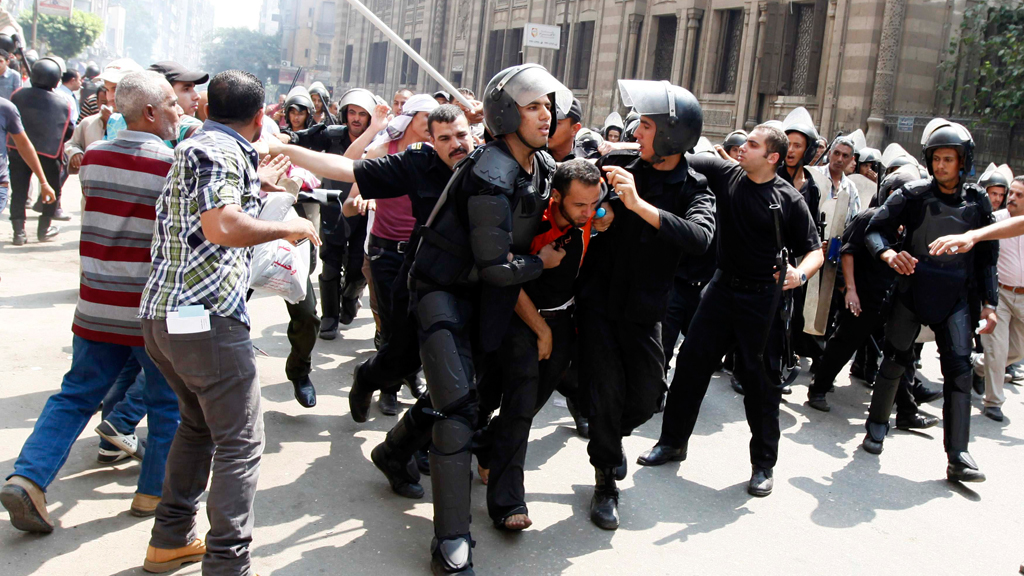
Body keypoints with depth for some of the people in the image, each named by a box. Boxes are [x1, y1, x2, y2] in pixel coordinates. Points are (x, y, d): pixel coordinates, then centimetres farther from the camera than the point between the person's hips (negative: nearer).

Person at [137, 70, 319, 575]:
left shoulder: (194, 146, 20)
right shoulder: (221, 153, -11)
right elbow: (223, 227, -27)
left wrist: (257, 186, 35)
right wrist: (287, 228, -13)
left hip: (163, 313, 10)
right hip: (207, 317, -10)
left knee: (199, 423, 24)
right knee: (240, 442, -3)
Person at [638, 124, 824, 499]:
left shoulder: (789, 200, -8)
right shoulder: (726, 174, 0)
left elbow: (815, 251, -3)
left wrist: (800, 274, -23)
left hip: (763, 298, -4)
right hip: (722, 286, 4)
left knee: (761, 378, 2)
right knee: (692, 362, 6)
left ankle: (764, 464, 17)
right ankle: (673, 441, 23)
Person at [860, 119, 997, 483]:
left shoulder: (977, 202, 2)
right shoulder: (913, 195, -5)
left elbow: (987, 257, 9)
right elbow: (876, 229, -7)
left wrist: (989, 303, 5)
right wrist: (889, 254, -29)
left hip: (954, 298, 1)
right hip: (912, 290, -1)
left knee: (959, 371, -5)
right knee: (895, 360, 7)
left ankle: (957, 457, -3)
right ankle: (877, 425, 28)